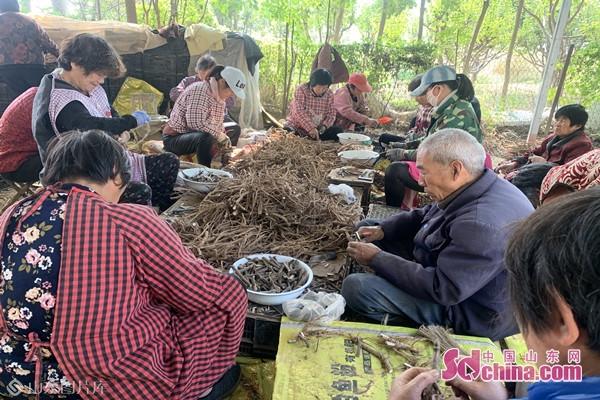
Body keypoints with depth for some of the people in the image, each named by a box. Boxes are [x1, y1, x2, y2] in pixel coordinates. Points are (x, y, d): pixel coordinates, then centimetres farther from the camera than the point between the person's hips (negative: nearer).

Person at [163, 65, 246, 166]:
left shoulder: (219, 97, 6)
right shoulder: (200, 89, -21)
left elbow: (218, 125, 7)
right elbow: (195, 123, -31)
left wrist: (226, 146, -6)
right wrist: (221, 137, -25)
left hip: (196, 135, 9)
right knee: (205, 138, -37)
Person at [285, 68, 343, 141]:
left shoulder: (329, 94, 0)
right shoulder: (301, 90, -11)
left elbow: (331, 114, 3)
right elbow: (299, 112, -23)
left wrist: (324, 126, -19)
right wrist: (310, 128, -35)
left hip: (318, 130, 4)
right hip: (298, 129, -4)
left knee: (339, 131, -16)